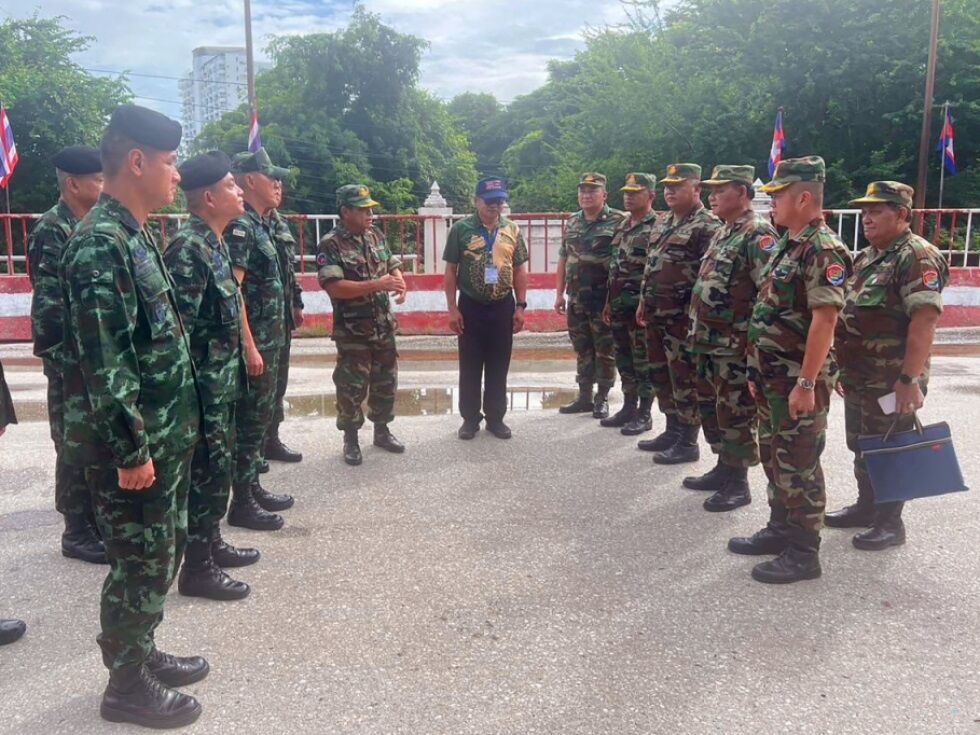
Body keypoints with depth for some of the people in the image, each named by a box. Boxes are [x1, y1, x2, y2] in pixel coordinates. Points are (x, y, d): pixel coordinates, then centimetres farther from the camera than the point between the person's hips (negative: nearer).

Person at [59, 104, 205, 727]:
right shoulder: (100, 244, -20)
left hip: (166, 436, 9)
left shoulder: (137, 235, 11)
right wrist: (130, 451, -21)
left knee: (164, 551, 20)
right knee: (141, 562, 5)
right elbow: (104, 363, -24)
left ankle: (142, 653, 37)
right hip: (131, 445, -9)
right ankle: (127, 685, 23)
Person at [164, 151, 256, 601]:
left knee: (219, 468, 19)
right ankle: (196, 568, 12)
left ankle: (211, 544, 33)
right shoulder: (188, 249, -20)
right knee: (207, 473, 0)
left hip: (222, 382, 9)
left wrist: (244, 352, 21)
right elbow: (177, 329, -23)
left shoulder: (214, 244, 10)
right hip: (203, 386, -9)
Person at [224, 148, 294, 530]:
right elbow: (231, 290, -22)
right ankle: (241, 503, 7)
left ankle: (253, 488, 27)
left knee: (260, 416, 16)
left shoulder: (259, 224, 14)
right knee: (249, 419, -2)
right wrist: (249, 346, -23)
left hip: (269, 341, 10)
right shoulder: (239, 226, -15)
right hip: (253, 343, -10)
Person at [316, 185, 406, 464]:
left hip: (384, 326, 6)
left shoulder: (376, 236, 7)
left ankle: (382, 431, 32)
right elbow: (334, 287, -22)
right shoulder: (330, 244, -14)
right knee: (352, 387, 3)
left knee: (386, 382, 15)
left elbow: (393, 266, 15)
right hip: (352, 331, -6)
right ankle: (350, 439, 19)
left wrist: (400, 283, -10)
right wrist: (377, 285, -25)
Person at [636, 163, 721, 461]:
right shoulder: (662, 223, 16)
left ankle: (688, 443, 7)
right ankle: (673, 430, 28)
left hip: (684, 316, -9)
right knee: (661, 376, 15)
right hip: (656, 314, 9)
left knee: (685, 379, -2)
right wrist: (643, 302, 20)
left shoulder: (707, 226, -12)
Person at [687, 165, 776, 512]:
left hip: (736, 346, -10)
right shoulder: (723, 233, 16)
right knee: (710, 407, 17)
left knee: (736, 415, 0)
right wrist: (698, 332, 20)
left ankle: (738, 483, 11)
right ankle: (723, 468, 31)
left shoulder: (759, 234, -15)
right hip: (709, 342, 10)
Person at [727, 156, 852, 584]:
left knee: (799, 463, -1)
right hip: (773, 377, 10)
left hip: (799, 380, -10)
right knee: (773, 454, 18)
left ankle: (804, 552, 11)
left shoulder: (823, 250, -18)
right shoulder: (787, 246, 13)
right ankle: (781, 529, 32)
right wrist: (759, 372, 18)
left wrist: (806, 383, -25)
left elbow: (824, 320, -23)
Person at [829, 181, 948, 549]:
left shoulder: (918, 257, -16)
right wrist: (844, 367, 17)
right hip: (858, 378, 9)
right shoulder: (867, 257, 13)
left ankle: (890, 523, 16)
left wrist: (909, 379, -27)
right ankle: (866, 507, 34)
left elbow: (925, 320, -24)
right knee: (861, 446, 18)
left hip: (891, 382, -9)